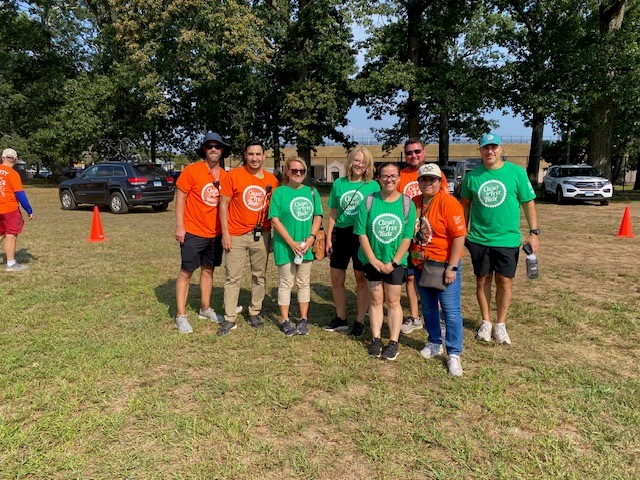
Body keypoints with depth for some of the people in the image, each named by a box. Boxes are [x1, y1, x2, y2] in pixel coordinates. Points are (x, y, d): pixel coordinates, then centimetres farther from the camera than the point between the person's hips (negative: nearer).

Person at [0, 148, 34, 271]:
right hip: (10, 209, -6)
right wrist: (29, 211, -12)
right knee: (11, 235, 0)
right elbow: (20, 194, -16)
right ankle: (11, 264, 4)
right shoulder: (13, 174, -13)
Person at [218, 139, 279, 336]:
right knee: (233, 277, 1)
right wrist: (225, 233, -8)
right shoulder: (233, 175, -4)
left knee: (260, 276, 11)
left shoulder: (271, 180, 4)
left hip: (262, 235, 3)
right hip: (236, 235, -3)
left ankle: (255, 313, 27)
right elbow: (223, 205, -2)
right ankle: (230, 318, 10)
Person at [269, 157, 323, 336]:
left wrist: (311, 238, -10)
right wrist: (291, 243, -16)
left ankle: (304, 319, 24)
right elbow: (275, 219, -10)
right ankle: (285, 321, 17)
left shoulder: (311, 192, 5)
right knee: (286, 283, 5)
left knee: (304, 282, 12)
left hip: (306, 245, 4)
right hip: (285, 245, -3)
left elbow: (318, 216, 5)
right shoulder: (280, 192, -5)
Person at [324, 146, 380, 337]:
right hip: (340, 235, 3)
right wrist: (328, 238, 5)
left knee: (362, 280, 5)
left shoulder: (373, 186, -1)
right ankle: (341, 319, 26)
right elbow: (333, 213, 9)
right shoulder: (338, 184, 6)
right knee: (336, 280, 9)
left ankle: (360, 321, 19)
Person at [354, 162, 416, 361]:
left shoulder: (407, 204, -6)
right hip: (372, 260, 1)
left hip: (395, 261, 0)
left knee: (393, 301, 7)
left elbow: (407, 237, -6)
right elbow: (362, 233, -7)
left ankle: (393, 342, 16)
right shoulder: (369, 201, -6)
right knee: (376, 299, 10)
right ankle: (376, 339, 20)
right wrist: (374, 260, -11)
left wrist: (393, 262, -12)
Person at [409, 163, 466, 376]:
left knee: (451, 310, -1)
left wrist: (452, 267, -19)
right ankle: (435, 343, 35)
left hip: (444, 265, -6)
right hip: (420, 264, 6)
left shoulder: (448, 203, -14)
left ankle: (454, 354, 10)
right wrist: (411, 259, 10)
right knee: (428, 307, 17)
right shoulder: (414, 202, 5)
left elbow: (459, 236, -17)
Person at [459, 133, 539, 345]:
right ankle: (486, 322, 26)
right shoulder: (472, 176, 1)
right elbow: (465, 204, 12)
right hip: (479, 239, 2)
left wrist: (534, 232, -5)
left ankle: (501, 325, 21)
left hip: (507, 239, -1)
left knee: (504, 282, 6)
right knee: (482, 280, 10)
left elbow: (528, 202, 0)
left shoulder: (516, 172, -3)